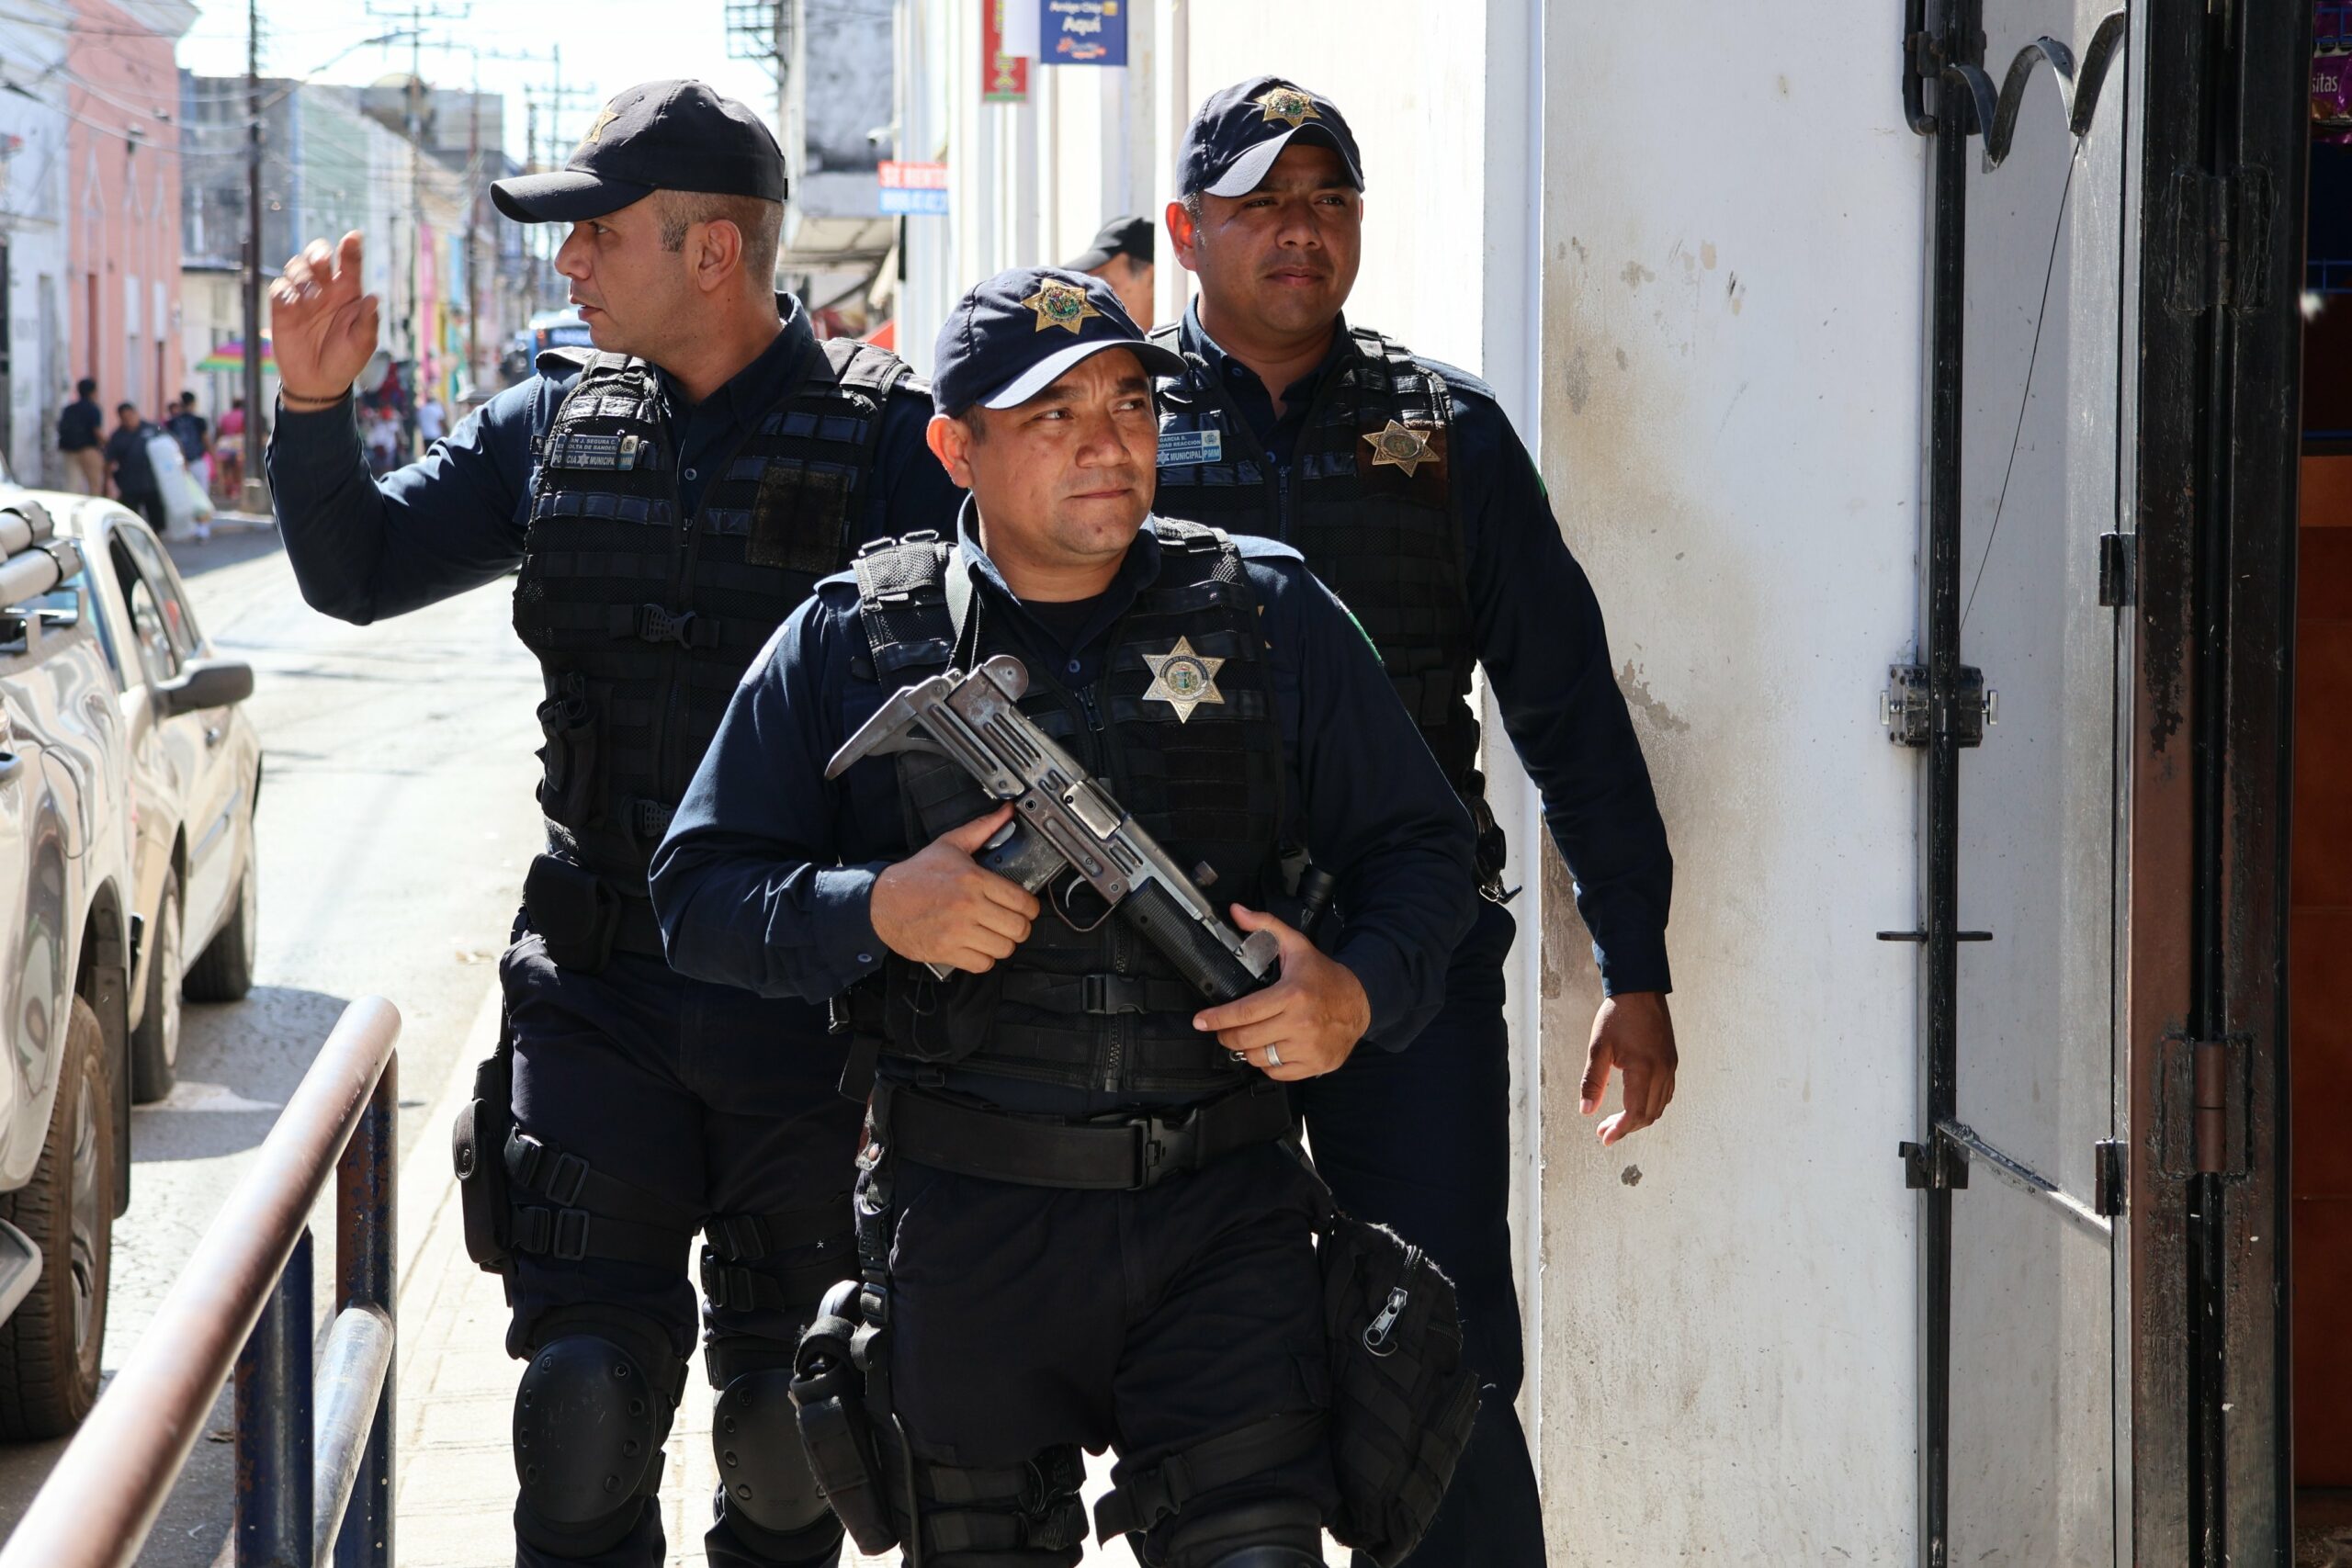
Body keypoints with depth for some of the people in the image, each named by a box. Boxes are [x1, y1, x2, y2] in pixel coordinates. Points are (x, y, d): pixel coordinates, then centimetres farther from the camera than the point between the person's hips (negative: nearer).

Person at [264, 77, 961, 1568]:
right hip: (600, 991, 3)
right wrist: (315, 405, -4)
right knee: (587, 1383, -1)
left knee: (791, 1412, 8)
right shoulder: (557, 424, 6)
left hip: (806, 996, -3)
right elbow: (358, 573, 13)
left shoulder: (888, 438, -7)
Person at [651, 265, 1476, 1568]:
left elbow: (1419, 847, 9)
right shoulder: (852, 643, 3)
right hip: (969, 1230, 0)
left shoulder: (1267, 615, 5)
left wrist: (1361, 992, -11)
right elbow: (697, 893, 2)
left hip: (1224, 1216, 0)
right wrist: (876, 911, -15)